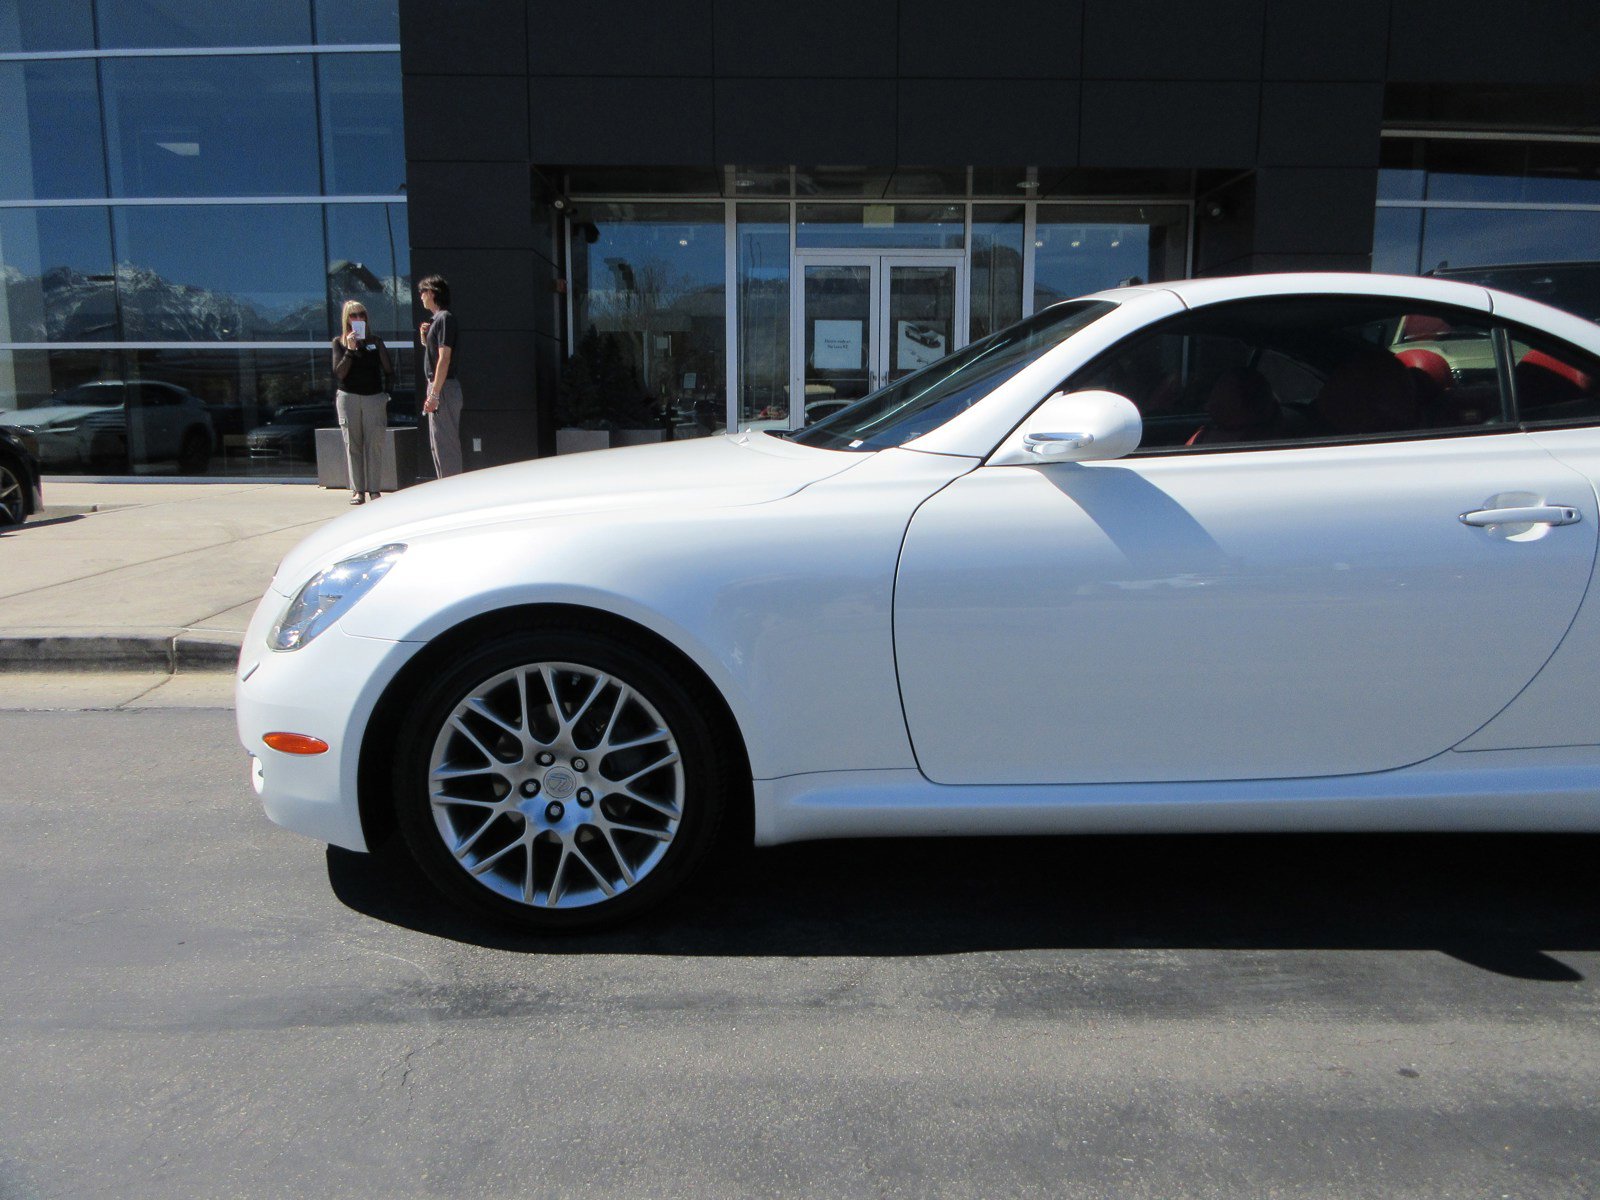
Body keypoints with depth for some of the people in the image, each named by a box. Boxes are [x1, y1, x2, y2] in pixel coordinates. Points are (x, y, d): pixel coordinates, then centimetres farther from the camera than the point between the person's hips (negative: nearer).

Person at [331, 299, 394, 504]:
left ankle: (374, 489, -1)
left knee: (374, 445, -4)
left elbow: (389, 371, 2)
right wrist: (350, 349, -11)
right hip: (348, 397, 0)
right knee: (352, 445, 1)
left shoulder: (375, 341, 7)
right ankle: (357, 490, 5)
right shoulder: (339, 342, 7)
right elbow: (339, 373, -6)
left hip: (374, 397, 0)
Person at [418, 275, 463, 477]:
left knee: (445, 443, -8)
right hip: (439, 386, 10)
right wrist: (425, 337, 6)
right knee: (438, 443, 14)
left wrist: (434, 394, -22)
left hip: (444, 388, -10)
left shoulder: (445, 318, -12)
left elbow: (444, 358, -19)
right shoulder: (436, 319, 18)